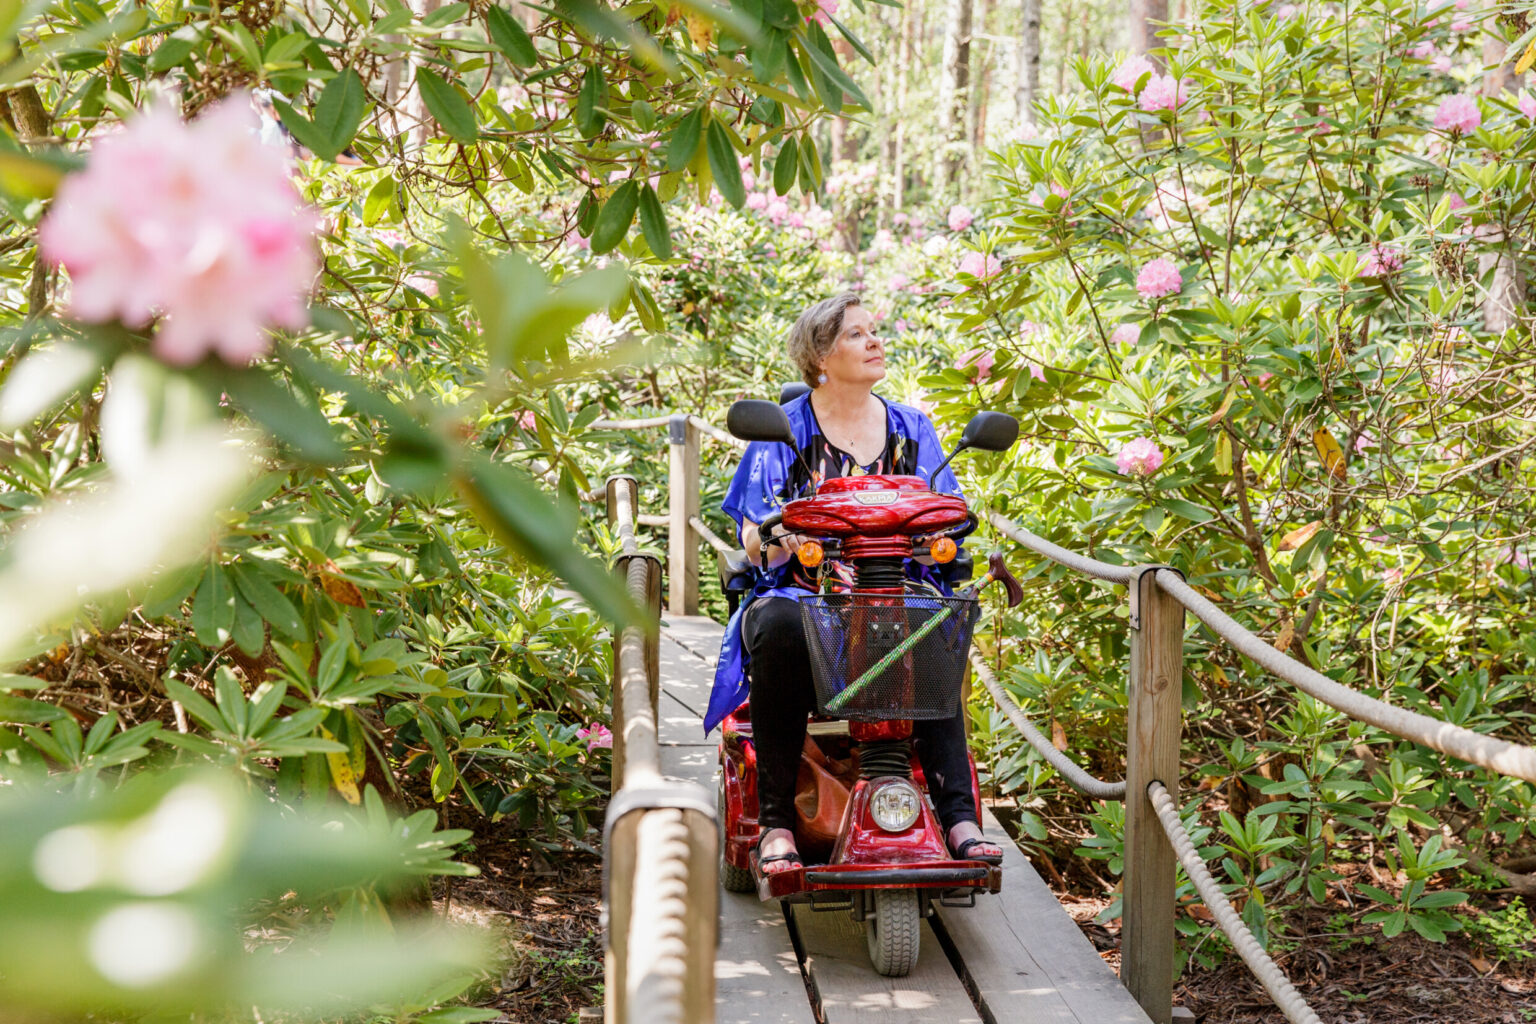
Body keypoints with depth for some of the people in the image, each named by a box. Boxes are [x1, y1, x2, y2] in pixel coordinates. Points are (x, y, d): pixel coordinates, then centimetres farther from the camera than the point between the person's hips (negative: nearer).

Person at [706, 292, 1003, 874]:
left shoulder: (912, 429, 17)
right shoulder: (783, 428, 6)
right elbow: (755, 539, 1)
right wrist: (776, 540, -23)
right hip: (800, 589, -2)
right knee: (778, 628, -38)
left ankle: (958, 816, -35)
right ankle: (775, 821, -31)